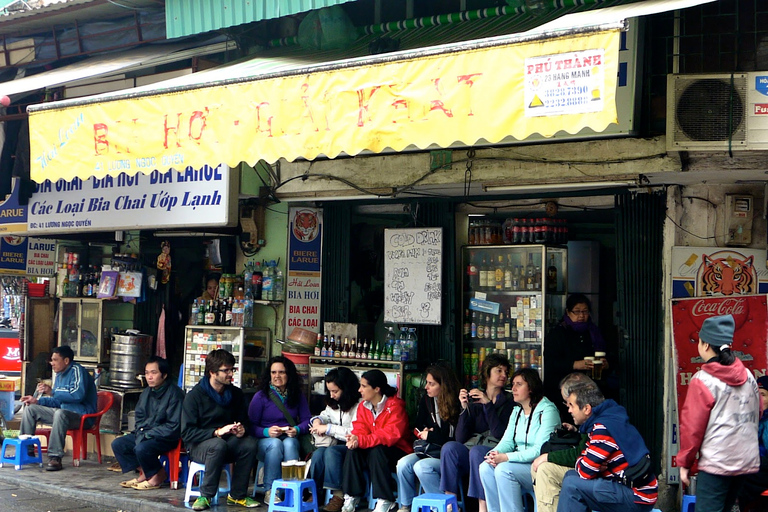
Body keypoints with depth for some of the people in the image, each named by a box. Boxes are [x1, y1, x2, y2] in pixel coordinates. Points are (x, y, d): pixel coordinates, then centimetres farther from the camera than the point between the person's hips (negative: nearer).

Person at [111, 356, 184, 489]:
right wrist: (140, 433, -3)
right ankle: (144, 473, 3)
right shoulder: (146, 393, 8)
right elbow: (139, 417, 18)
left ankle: (158, 475, -5)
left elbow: (173, 426, -19)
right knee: (118, 444, -5)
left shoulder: (174, 394, -17)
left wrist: (147, 434, -18)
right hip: (145, 433, 9)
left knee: (142, 448, -32)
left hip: (167, 438, -8)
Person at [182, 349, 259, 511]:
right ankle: (206, 496, -24)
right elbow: (187, 433, -16)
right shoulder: (194, 396, -10)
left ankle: (237, 495, -15)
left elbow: (244, 421, 14)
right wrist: (217, 432, -28)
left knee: (250, 444, -27)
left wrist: (242, 429, -12)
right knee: (219, 446, -38)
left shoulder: (236, 393, 6)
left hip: (228, 442, 5)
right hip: (198, 446, -4)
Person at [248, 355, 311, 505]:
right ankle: (269, 491, -31)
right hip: (265, 441, -2)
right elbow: (251, 425, -4)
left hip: (291, 440, 2)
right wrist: (267, 432, -23)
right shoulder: (261, 396, 0)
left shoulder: (297, 396, 9)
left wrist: (297, 430, -16)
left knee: (289, 443, -34)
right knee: (275, 444, -36)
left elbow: (307, 419, 5)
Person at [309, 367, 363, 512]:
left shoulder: (360, 405, -15)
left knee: (331, 451, -35)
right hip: (335, 443, 7)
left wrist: (328, 428, -19)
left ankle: (338, 495, -30)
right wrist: (317, 420, 5)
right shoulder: (333, 403, 14)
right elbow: (326, 415, 31)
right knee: (318, 453, -25)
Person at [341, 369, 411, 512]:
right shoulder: (363, 406, 5)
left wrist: (361, 441, -36)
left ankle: (385, 500, -28)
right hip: (372, 450, 6)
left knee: (376, 450, -34)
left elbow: (391, 434, -28)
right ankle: (351, 497, -18)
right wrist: (354, 439, -30)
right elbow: (360, 430, -4)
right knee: (353, 450, -22)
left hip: (397, 452, -6)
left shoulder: (394, 405, -17)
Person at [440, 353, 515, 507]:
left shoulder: (509, 401, 8)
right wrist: (464, 408, -8)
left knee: (477, 452, -34)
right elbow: (460, 438, 3)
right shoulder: (473, 399, 13)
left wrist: (488, 404, -9)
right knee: (449, 447, -28)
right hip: (471, 448, 3)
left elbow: (500, 434, -7)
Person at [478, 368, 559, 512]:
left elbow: (540, 450, -20)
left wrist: (506, 457, -26)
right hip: (520, 463, 8)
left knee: (504, 469, -29)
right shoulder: (517, 411, 15)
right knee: (485, 467, -15)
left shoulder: (547, 410, -12)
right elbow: (507, 441, 10)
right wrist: (495, 453, -15)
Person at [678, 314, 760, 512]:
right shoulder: (748, 376, 7)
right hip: (747, 460, 7)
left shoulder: (703, 381, -11)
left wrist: (684, 462, 0)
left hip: (716, 462, -7)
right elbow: (755, 416, 15)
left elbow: (692, 426, -10)